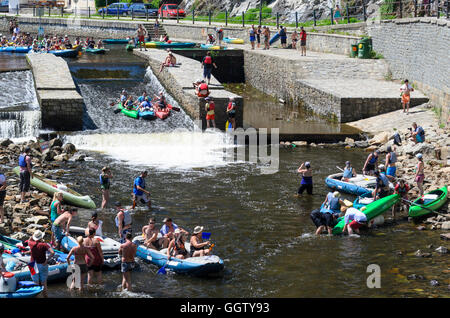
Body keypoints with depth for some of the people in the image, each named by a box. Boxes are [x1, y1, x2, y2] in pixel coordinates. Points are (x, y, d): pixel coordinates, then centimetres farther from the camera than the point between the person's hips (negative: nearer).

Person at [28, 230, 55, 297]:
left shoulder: (32, 244, -8)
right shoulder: (44, 245, -15)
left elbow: (29, 240, 20)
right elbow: (52, 252, -26)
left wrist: (34, 234, 13)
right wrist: (47, 260, -17)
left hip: (34, 265, 2)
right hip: (43, 265, -2)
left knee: (36, 282, 13)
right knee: (44, 282, 12)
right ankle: (45, 295, 20)